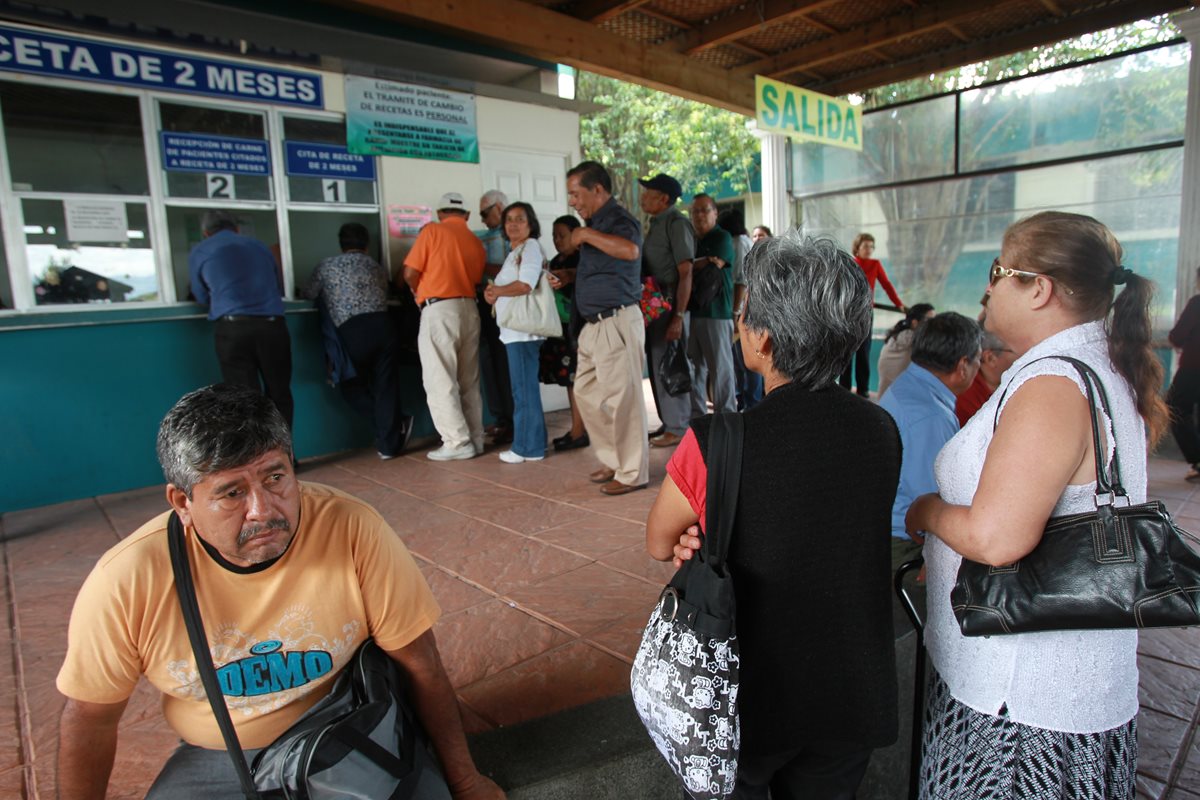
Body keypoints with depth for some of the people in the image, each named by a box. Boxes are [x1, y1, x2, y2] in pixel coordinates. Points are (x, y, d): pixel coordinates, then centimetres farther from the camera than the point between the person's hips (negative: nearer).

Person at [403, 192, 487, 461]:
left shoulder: (432, 231, 0)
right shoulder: (477, 242, 14)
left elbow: (410, 273, -4)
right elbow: (476, 280, 5)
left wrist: (420, 294, 14)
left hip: (439, 309, -5)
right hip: (469, 309, 6)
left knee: (440, 380, -1)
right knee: (469, 381, 11)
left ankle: (458, 442, -2)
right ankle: (475, 439, 14)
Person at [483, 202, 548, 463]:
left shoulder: (531, 246, -5)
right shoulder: (514, 251, 24)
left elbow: (526, 285, -18)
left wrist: (496, 291, -3)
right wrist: (494, 292, 1)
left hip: (523, 328, -9)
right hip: (514, 328, 9)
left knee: (524, 388, -7)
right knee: (523, 388, 8)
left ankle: (529, 447, -1)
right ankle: (527, 444, 13)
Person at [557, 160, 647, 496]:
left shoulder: (617, 220, -12)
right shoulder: (597, 222, 16)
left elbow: (630, 250, -35)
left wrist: (585, 234, -24)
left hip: (616, 323, -10)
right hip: (594, 325, 10)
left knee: (622, 398, -3)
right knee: (586, 392, 15)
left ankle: (632, 473, 8)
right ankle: (614, 460, 27)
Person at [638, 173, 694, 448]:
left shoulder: (676, 223, -12)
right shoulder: (654, 224, 15)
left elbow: (686, 272, -17)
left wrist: (678, 317, -22)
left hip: (670, 306, -9)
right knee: (657, 367, 14)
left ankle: (677, 428, 7)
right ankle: (668, 423, 25)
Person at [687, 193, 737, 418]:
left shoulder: (722, 238, 0)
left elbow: (713, 264, -14)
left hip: (716, 312, -6)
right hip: (691, 311, 6)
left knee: (720, 366, -3)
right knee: (694, 365, 7)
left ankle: (726, 415, 4)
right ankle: (697, 414, 15)